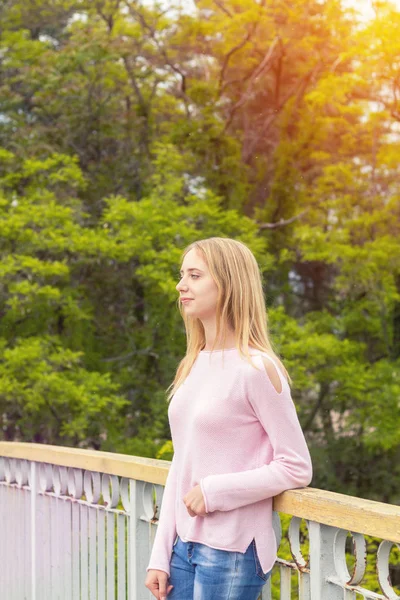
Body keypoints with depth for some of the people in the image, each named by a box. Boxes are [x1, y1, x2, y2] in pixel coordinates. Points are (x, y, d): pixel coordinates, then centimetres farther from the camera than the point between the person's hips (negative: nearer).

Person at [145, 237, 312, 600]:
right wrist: (160, 555, 8)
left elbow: (296, 468, -11)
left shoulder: (256, 367, -12)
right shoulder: (193, 365, 8)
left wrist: (214, 491, -16)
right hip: (184, 544, 6)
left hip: (232, 552, -6)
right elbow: (181, 466, 11)